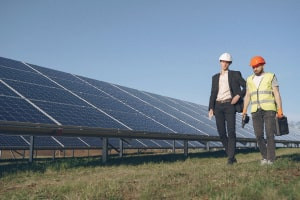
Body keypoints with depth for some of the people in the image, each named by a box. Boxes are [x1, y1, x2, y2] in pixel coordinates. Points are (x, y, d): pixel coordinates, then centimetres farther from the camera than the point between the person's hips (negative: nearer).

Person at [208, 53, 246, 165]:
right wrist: (211, 108, 1)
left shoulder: (235, 74, 7)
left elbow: (247, 87, 5)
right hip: (218, 106, 3)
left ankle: (230, 158, -11)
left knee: (231, 131, -14)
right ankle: (231, 156, 13)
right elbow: (213, 94, 12)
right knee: (221, 133, -1)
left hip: (229, 105, -3)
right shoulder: (215, 77, 16)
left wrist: (238, 96, -11)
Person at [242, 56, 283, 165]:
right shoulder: (250, 79, 14)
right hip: (256, 111, 3)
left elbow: (277, 94, -2)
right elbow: (248, 96, 13)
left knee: (270, 134, -10)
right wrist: (244, 110, 1)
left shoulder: (271, 77, 3)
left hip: (269, 109, -3)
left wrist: (280, 110, -10)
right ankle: (265, 156, 14)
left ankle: (270, 159, -5)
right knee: (259, 135, -2)